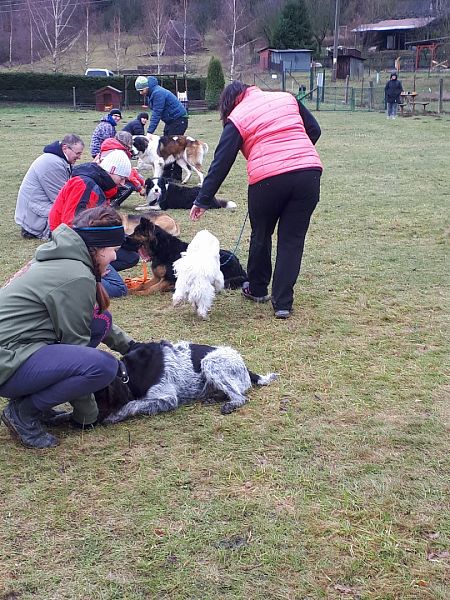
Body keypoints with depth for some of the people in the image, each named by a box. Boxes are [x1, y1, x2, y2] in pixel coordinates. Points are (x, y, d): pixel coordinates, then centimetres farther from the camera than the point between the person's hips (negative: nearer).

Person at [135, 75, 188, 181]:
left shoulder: (158, 93, -22)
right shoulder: (152, 93, 9)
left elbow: (156, 114, -26)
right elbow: (156, 112, 12)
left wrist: (149, 132, -28)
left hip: (179, 120, -10)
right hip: (170, 121, 10)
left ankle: (176, 176, -8)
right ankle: (166, 175, 10)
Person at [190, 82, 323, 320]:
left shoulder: (237, 119, 7)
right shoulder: (287, 98, 18)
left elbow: (221, 163, 5)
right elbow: (314, 130, 19)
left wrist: (203, 200, 8)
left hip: (268, 179, -3)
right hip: (309, 173, 3)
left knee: (261, 235, 20)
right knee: (292, 239, 10)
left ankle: (257, 289, 37)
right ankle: (282, 303, 8)